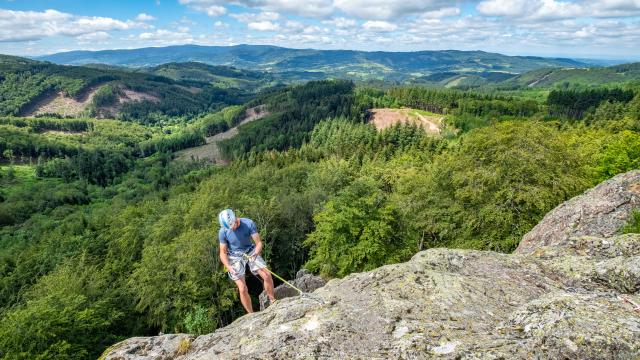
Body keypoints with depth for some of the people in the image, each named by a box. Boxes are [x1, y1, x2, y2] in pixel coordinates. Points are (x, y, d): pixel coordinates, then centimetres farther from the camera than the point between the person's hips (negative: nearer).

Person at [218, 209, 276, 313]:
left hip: (250, 252, 1)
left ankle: (272, 301, 10)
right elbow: (223, 253, -10)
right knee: (242, 289, -9)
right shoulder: (223, 232, -19)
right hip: (235, 257, -1)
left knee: (267, 275, -12)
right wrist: (228, 266, -27)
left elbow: (259, 243, -17)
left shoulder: (249, 223, -21)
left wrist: (255, 253, -38)